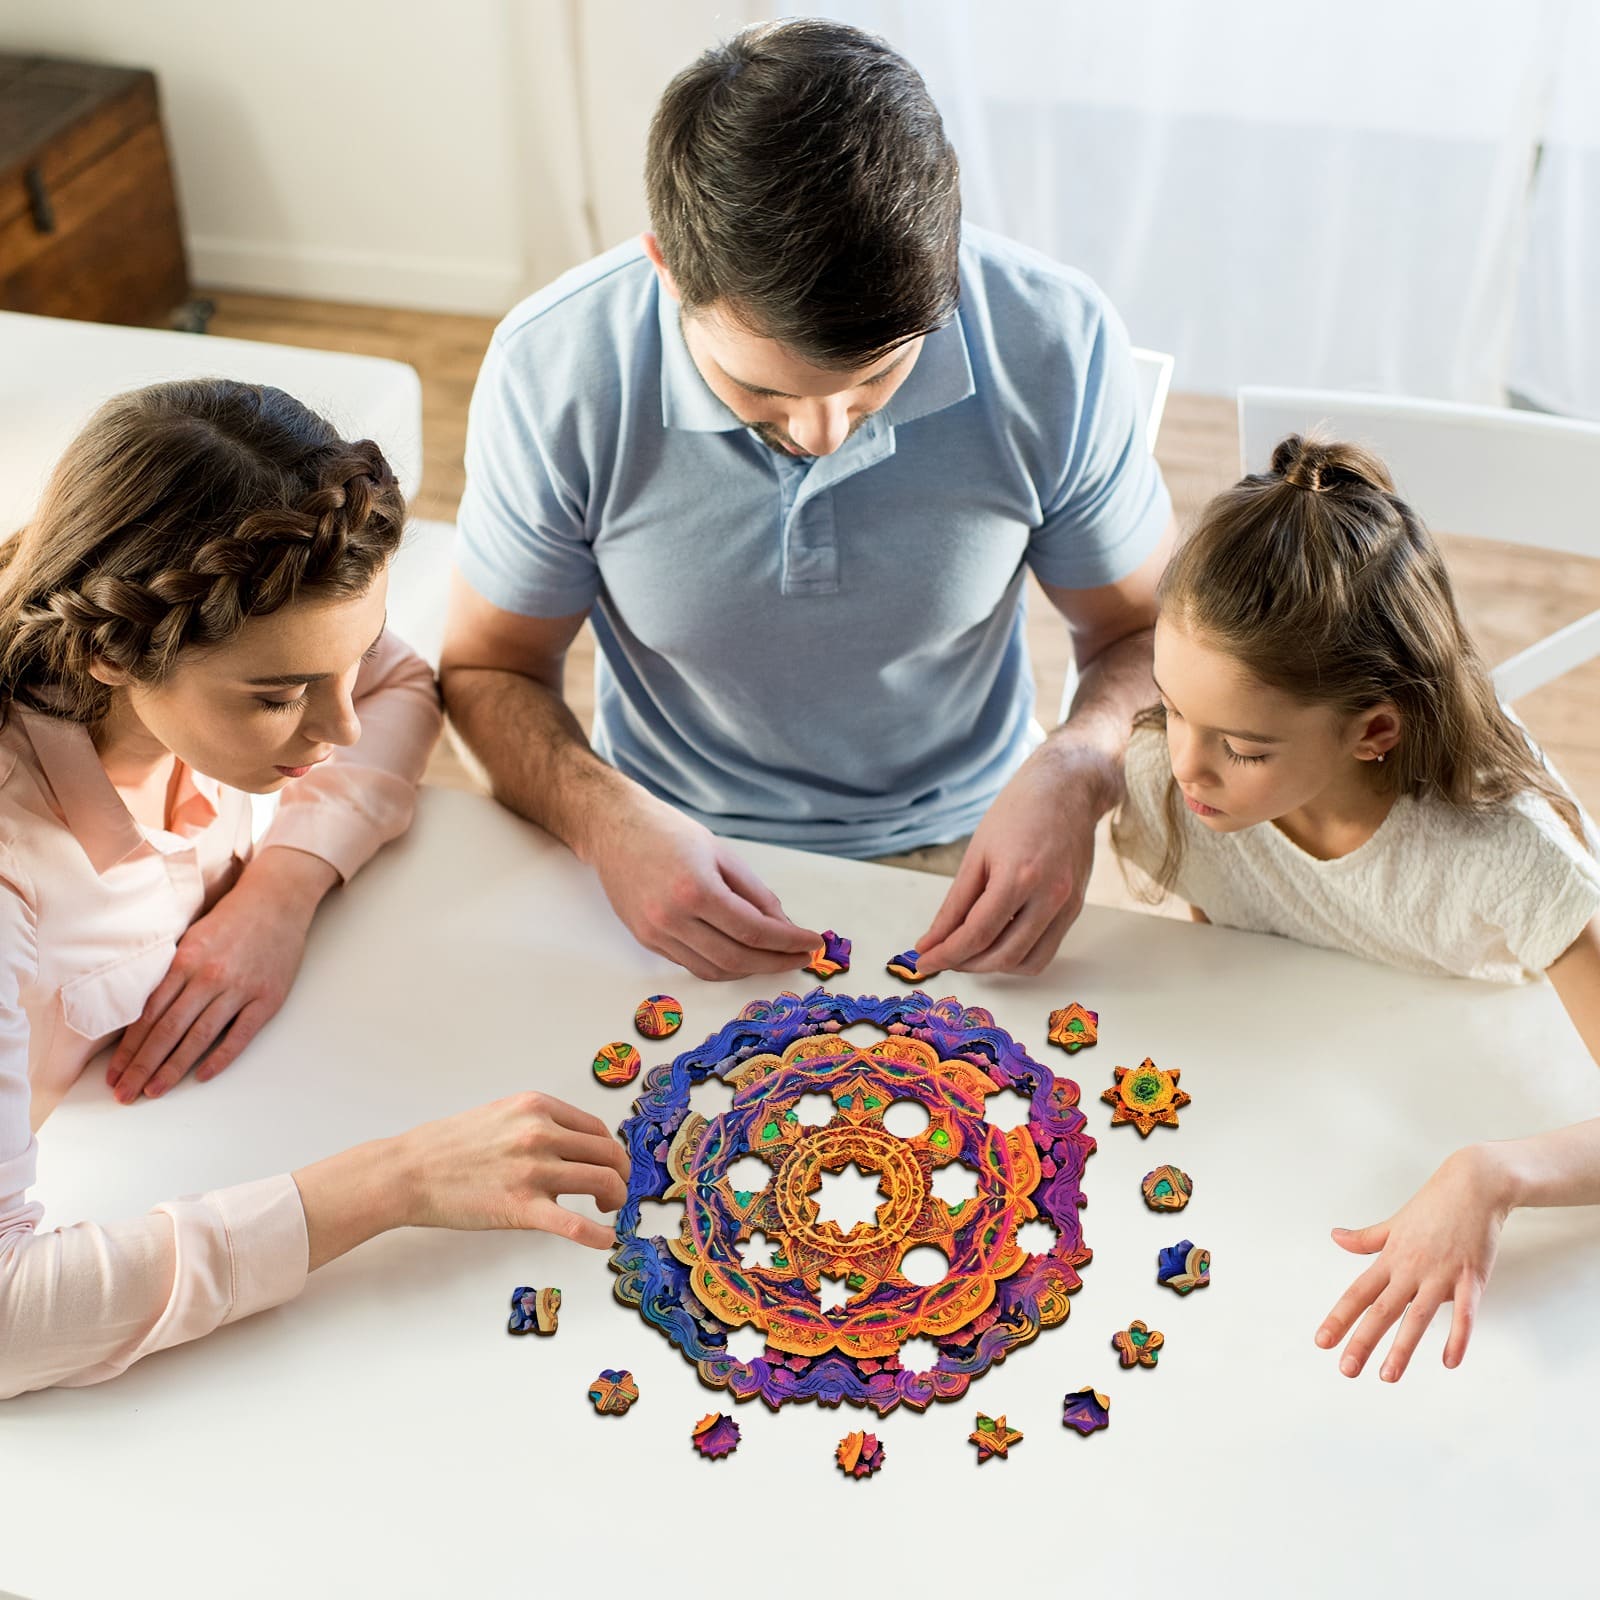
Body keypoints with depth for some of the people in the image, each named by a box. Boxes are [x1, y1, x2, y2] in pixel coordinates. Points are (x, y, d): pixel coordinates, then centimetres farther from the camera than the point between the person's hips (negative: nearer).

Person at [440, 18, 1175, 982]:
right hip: (675, 862, 0)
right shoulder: (554, 372, -19)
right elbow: (489, 670, -4)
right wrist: (606, 819, -25)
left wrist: (1074, 774, -25)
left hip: (956, 855, 1)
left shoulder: (1056, 345, -18)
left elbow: (1149, 634, -2)